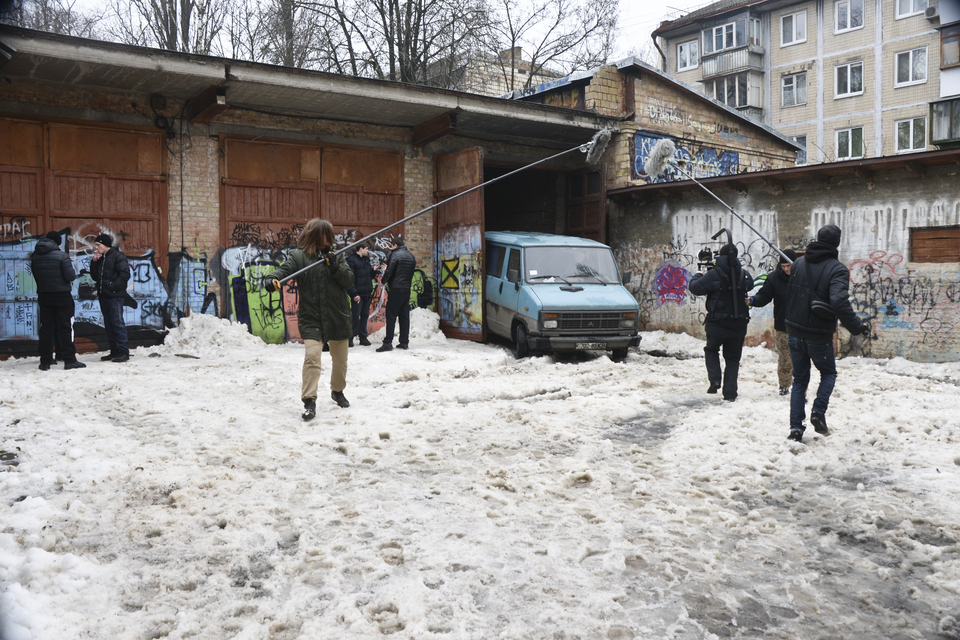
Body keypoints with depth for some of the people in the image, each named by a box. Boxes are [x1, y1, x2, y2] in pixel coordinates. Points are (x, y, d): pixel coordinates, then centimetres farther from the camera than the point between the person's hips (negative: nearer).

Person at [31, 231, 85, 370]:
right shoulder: (61, 255, -11)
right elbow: (71, 276, -14)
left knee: (46, 327, 8)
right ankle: (69, 359, -2)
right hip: (62, 295, -5)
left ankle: (45, 361, 10)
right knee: (65, 327, 0)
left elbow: (35, 276, 11)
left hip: (43, 295, 5)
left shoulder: (35, 257, 5)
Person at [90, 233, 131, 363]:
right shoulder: (100, 259, 20)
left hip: (115, 296, -9)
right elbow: (95, 277, 19)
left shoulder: (118, 256, -5)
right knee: (108, 325, 9)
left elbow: (125, 274, -14)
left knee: (117, 323, -10)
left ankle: (123, 352, -8)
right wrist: (94, 262, 8)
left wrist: (114, 286, -19)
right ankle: (114, 351, 15)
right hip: (103, 296, 9)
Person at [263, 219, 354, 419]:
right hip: (311, 318, -3)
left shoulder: (336, 256, 6)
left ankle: (337, 391, 42)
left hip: (338, 317, 4)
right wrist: (271, 278, -38)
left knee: (340, 360, 17)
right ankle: (309, 402, -13)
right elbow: (285, 269, -17)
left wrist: (335, 266, -17)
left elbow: (349, 280, 0)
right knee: (312, 356, -20)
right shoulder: (299, 256, -2)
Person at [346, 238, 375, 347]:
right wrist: (354, 293, -20)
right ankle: (350, 338, 3)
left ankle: (363, 337, 18)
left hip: (367, 293, 8)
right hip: (358, 294, -7)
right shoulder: (352, 260, -7)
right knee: (355, 317, -5)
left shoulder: (366, 260, 17)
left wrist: (373, 270, 0)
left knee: (365, 316, 10)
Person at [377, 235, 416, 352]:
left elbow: (389, 271, -13)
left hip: (396, 289, -7)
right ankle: (404, 342, 11)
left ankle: (388, 342, -9)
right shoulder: (411, 256, 14)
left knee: (391, 316, -5)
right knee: (404, 316, 9)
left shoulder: (395, 254, -10)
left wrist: (383, 282, 2)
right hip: (407, 289, 7)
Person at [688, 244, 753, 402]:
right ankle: (730, 393, 9)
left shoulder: (713, 275, -14)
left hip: (717, 324, -3)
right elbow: (750, 284, 19)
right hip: (739, 325, 3)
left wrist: (697, 276, 12)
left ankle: (715, 380, 2)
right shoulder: (744, 274, -2)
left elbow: (695, 288, -8)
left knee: (711, 350, 21)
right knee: (733, 358, 13)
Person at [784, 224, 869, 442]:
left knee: (800, 379, 15)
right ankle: (818, 412, 1)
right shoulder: (837, 269, -13)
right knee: (828, 373, 21)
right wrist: (857, 327, -18)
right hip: (819, 336, -4)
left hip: (795, 332, 4)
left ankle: (795, 427, 6)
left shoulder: (799, 263, 4)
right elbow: (839, 303, -26)